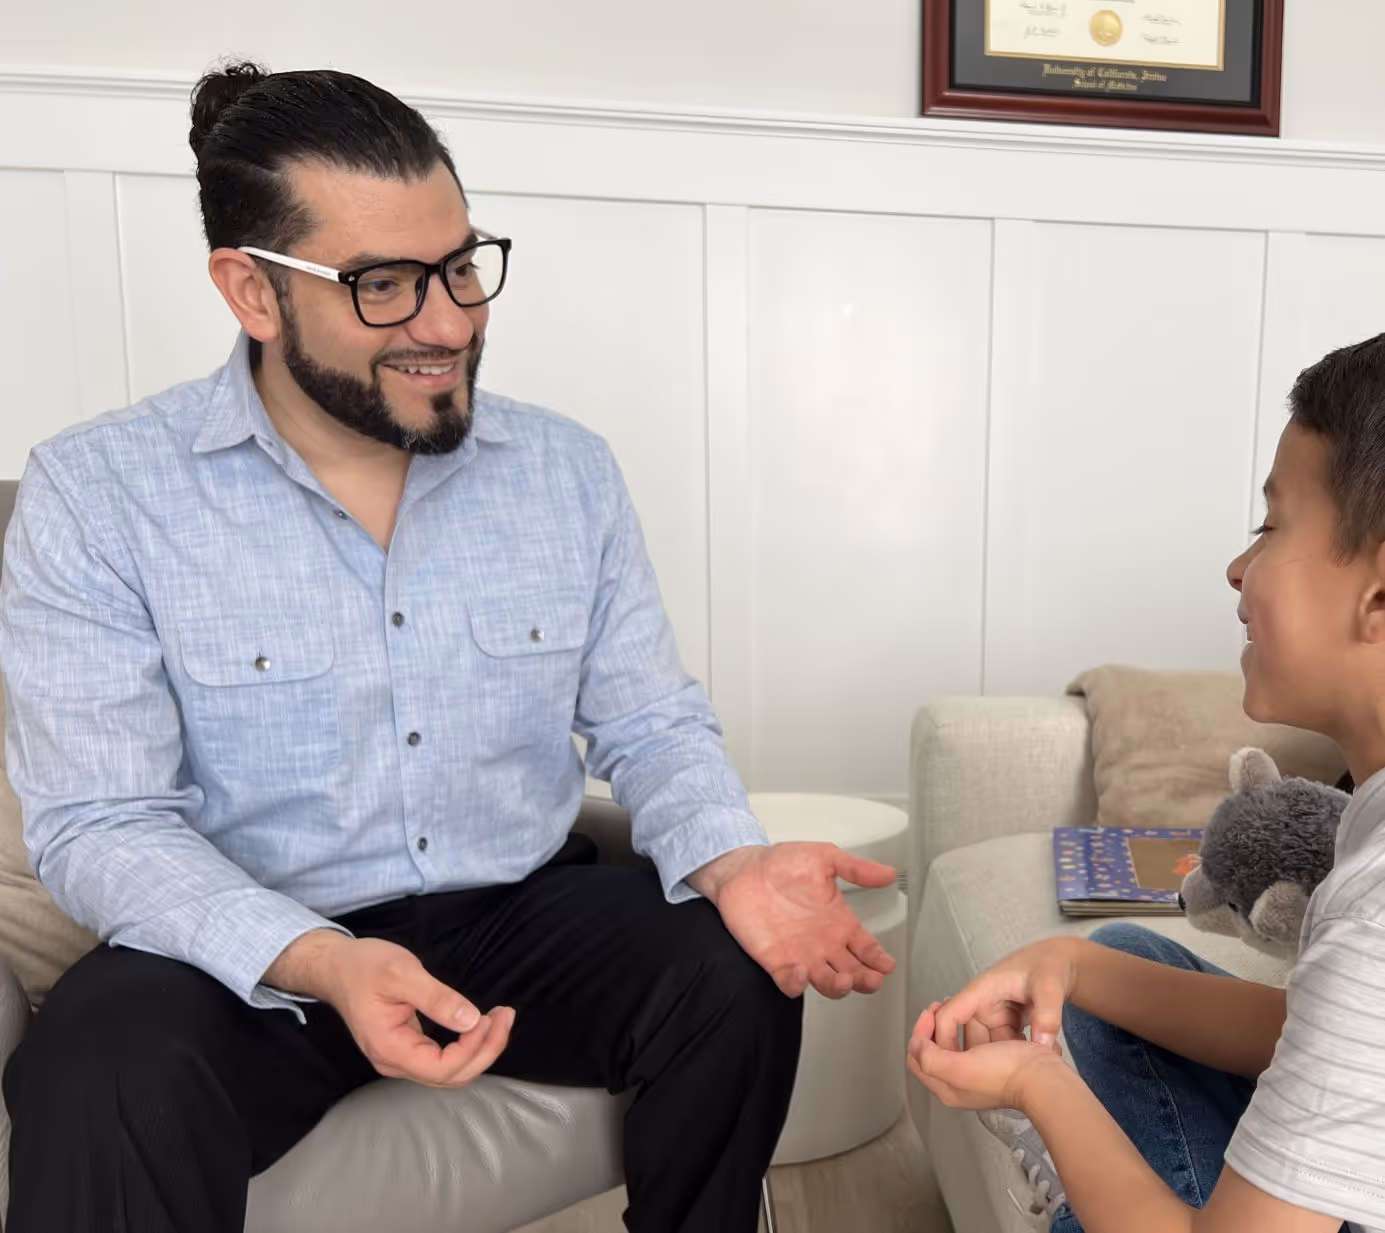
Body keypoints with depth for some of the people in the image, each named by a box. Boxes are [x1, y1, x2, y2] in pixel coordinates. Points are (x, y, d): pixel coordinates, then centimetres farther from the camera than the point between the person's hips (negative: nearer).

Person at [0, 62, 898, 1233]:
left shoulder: (570, 470, -2)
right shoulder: (96, 496, -11)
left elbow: (651, 725, 0)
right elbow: (102, 822, -13)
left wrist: (733, 863, -21)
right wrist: (321, 963, -30)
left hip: (522, 911, 3)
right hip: (247, 952, -2)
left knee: (739, 976, -19)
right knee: (108, 1095, -32)